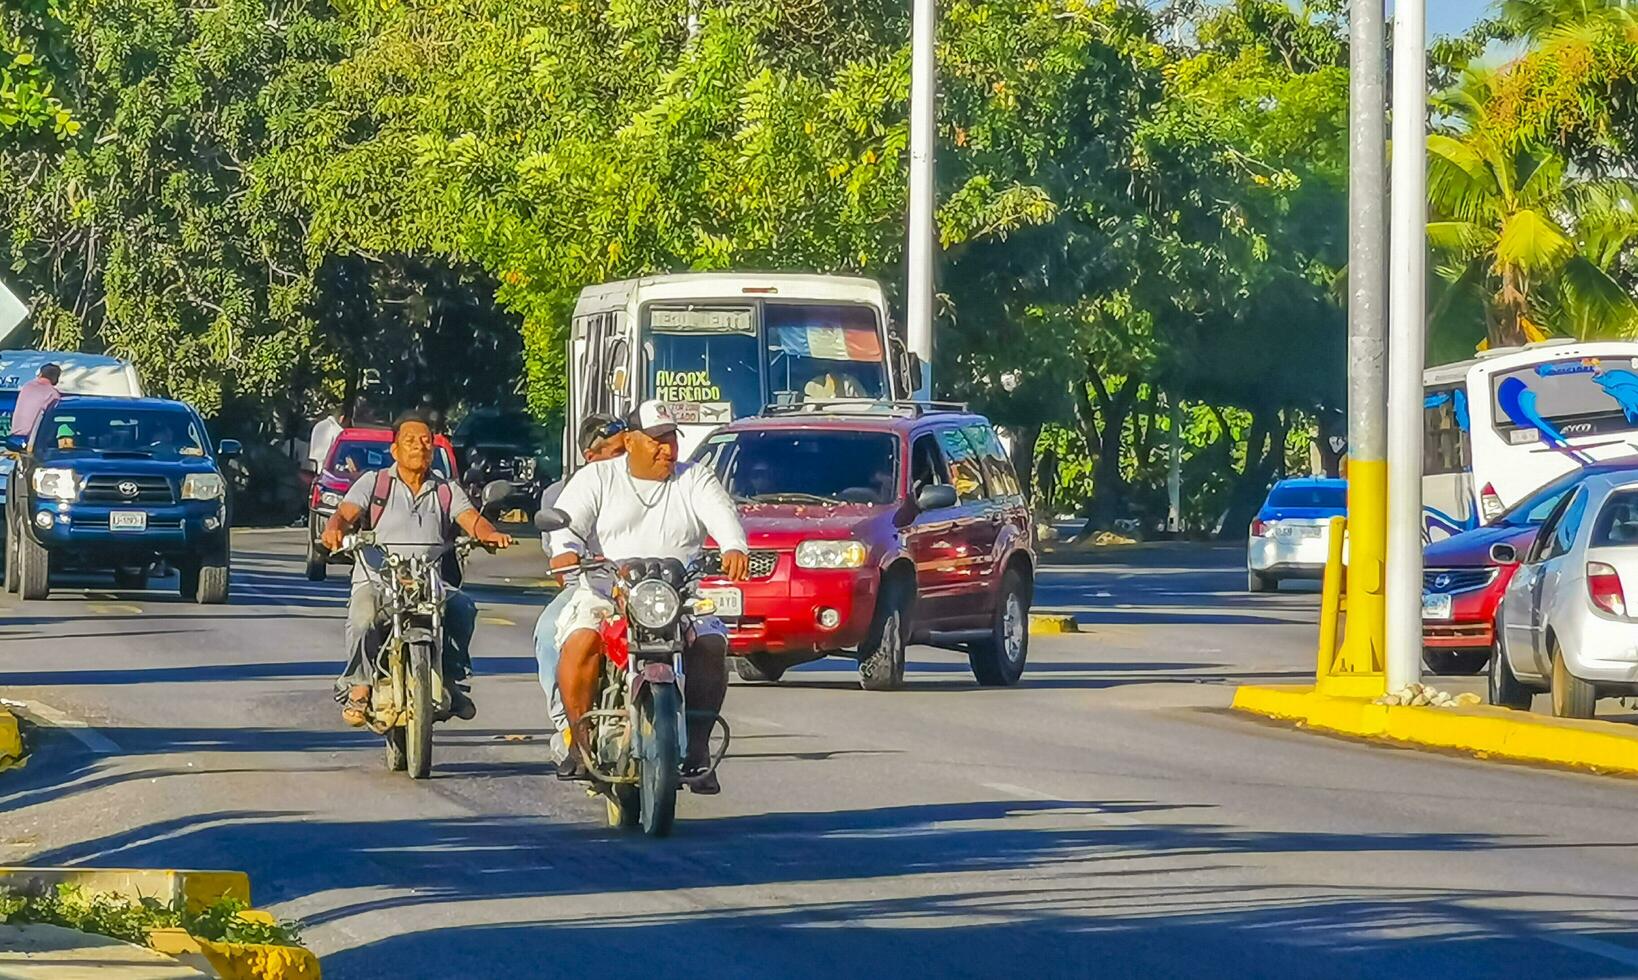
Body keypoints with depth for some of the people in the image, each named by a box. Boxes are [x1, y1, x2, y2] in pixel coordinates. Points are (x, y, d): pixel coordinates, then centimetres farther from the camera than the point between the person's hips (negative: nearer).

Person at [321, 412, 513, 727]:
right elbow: (347, 512, -4)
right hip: (377, 580, -2)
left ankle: (450, 679, -11)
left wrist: (489, 534, -23)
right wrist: (334, 529, -29)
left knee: (463, 607, -28)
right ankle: (359, 686, -19)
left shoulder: (447, 491, 18)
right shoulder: (374, 483, 12)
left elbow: (470, 518, 1)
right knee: (363, 617, -35)